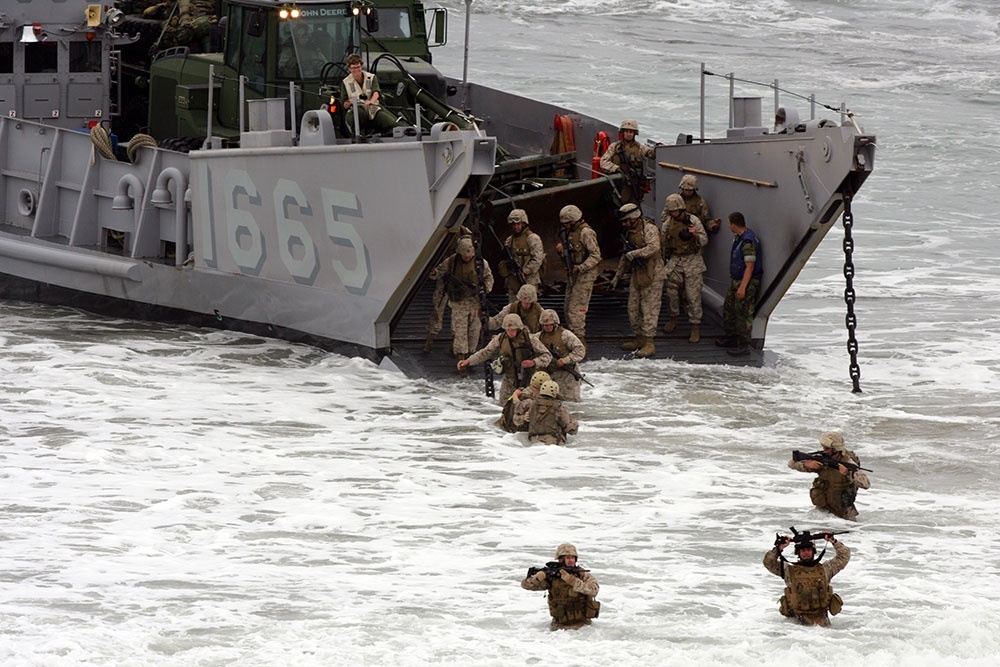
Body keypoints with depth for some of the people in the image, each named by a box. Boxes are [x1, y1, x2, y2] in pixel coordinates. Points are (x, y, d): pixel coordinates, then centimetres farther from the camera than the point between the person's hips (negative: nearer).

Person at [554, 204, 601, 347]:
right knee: (568, 308, 11)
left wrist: (581, 267, -25)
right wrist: (561, 249, 2)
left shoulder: (586, 232, -15)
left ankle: (579, 339, -9)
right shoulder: (570, 232, 13)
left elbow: (595, 255, -17)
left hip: (585, 275, -10)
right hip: (573, 274, 10)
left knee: (576, 308, -12)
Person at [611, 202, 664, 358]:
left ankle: (649, 344, -8)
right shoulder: (629, 232, 15)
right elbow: (625, 258, 24)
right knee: (633, 309, 11)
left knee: (649, 309, -8)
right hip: (636, 275, 9)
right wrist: (617, 277, 25)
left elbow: (654, 247, -29)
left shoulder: (649, 229, -11)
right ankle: (639, 338, 23)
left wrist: (634, 253, -24)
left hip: (652, 275, -9)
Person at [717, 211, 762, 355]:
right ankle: (729, 338, 31)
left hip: (747, 283, -11)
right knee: (729, 308, 19)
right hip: (736, 281, 11)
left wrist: (742, 287, -26)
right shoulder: (738, 238, 10)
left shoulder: (748, 242, -22)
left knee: (743, 314, -7)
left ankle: (743, 346, -3)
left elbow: (750, 267, -24)